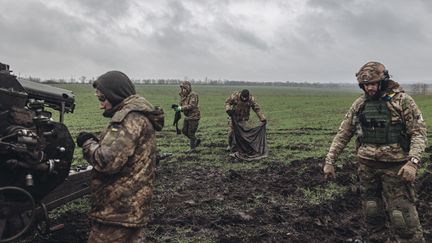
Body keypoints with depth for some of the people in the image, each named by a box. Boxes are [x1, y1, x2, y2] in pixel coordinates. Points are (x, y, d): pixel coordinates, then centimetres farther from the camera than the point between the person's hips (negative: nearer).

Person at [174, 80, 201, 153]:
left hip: (194, 117, -9)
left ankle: (192, 148, 13)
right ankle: (196, 140, 29)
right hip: (187, 117, 9)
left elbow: (191, 106, -28)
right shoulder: (183, 96, 9)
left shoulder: (193, 95, -17)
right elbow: (182, 105, 13)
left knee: (191, 133, -3)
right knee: (184, 131, 12)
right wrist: (177, 107, -9)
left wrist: (181, 108, -32)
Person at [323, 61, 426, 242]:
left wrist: (413, 161, -22)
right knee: (372, 213, 11)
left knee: (403, 216, -4)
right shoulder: (359, 104, 6)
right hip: (367, 166, 4)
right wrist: (329, 160, 4)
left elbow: (418, 132, -8)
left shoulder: (402, 100, -5)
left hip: (395, 167, -4)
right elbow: (343, 134, 9)